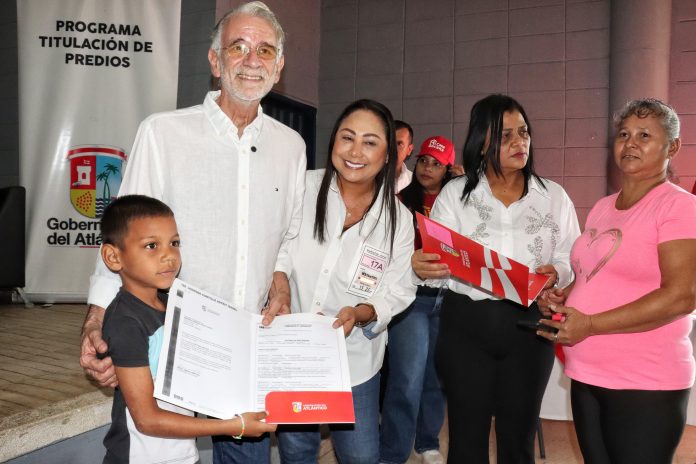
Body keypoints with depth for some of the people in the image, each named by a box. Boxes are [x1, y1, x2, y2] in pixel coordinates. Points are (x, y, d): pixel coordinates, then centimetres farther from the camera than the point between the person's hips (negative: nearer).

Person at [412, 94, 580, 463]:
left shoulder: (554, 196, 5)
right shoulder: (454, 194, 1)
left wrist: (555, 273, -18)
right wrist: (422, 267, -28)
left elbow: (572, 259, 4)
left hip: (529, 326, 1)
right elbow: (438, 263, -5)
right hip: (466, 325, -1)